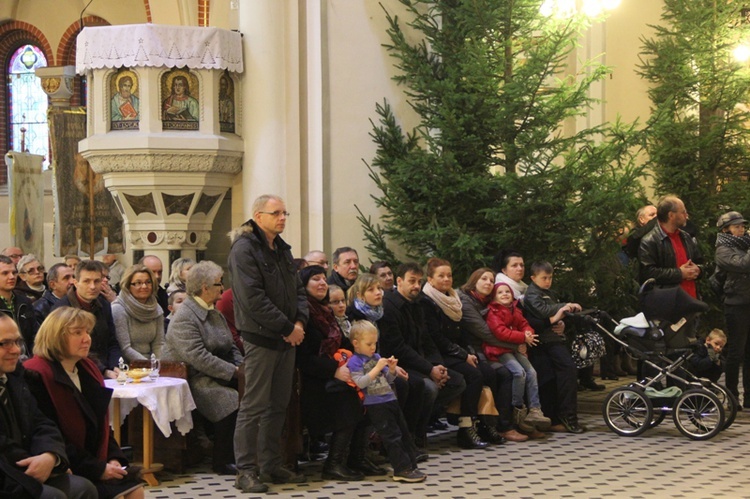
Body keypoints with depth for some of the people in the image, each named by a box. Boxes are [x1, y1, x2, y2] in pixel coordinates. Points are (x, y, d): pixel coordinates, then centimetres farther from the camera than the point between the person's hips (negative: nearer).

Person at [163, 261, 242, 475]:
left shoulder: (215, 314, 20)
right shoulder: (185, 317, -11)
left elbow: (231, 348, 19)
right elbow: (199, 358, -21)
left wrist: (242, 368, -1)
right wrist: (233, 372, -19)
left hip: (217, 376, 9)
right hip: (194, 380, -9)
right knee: (230, 400, -30)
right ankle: (222, 462, -17)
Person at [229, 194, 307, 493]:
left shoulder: (281, 249, 16)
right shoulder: (245, 248, -12)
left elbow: (297, 289, 17)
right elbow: (253, 298, -20)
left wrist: (300, 321, -2)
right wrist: (287, 327, -17)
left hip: (286, 338, 9)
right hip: (261, 337, -8)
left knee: (279, 405, 12)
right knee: (254, 406, -5)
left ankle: (271, 465, 21)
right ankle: (246, 471, 2)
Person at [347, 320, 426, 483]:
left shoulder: (377, 357, 14)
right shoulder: (354, 362, -6)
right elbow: (360, 383, -19)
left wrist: (392, 369, -2)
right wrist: (377, 368, -20)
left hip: (390, 400, 7)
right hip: (375, 404, -7)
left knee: (404, 433, 9)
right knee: (392, 436, -9)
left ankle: (411, 465, 15)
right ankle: (402, 469, -5)